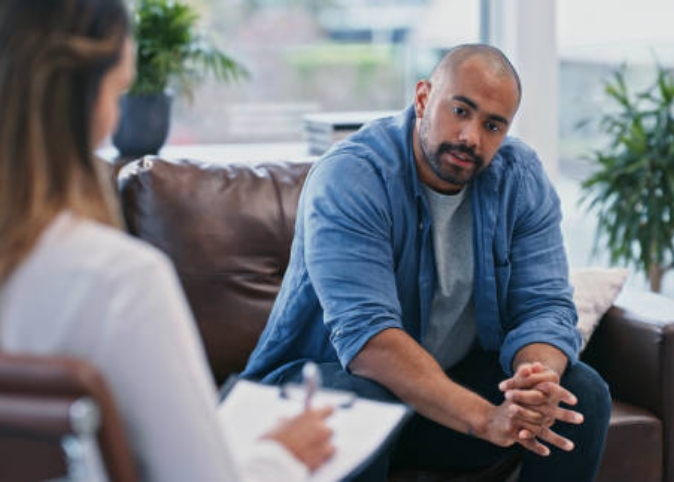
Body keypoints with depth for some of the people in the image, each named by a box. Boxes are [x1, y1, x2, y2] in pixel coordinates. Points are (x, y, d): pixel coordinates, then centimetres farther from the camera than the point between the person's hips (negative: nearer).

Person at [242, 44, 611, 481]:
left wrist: (538, 384, -35)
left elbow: (545, 306, -10)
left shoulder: (522, 179, -5)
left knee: (584, 394, -15)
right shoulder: (349, 178, -23)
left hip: (458, 378, 5)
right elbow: (366, 337, -33)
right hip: (327, 375, -5)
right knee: (355, 402, -38)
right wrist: (486, 418, -44)